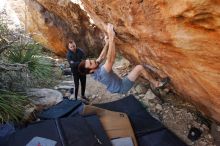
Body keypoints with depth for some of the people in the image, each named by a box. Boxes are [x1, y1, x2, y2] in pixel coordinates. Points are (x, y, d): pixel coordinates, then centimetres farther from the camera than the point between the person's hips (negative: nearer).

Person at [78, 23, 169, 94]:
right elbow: (111, 59, -45)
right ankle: (156, 84, 2)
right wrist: (111, 38, -44)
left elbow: (102, 56, 2)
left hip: (119, 85, 9)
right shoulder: (101, 73, -36)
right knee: (139, 68, -17)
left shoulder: (94, 72, -8)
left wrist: (107, 41, -3)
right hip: (122, 87, -9)